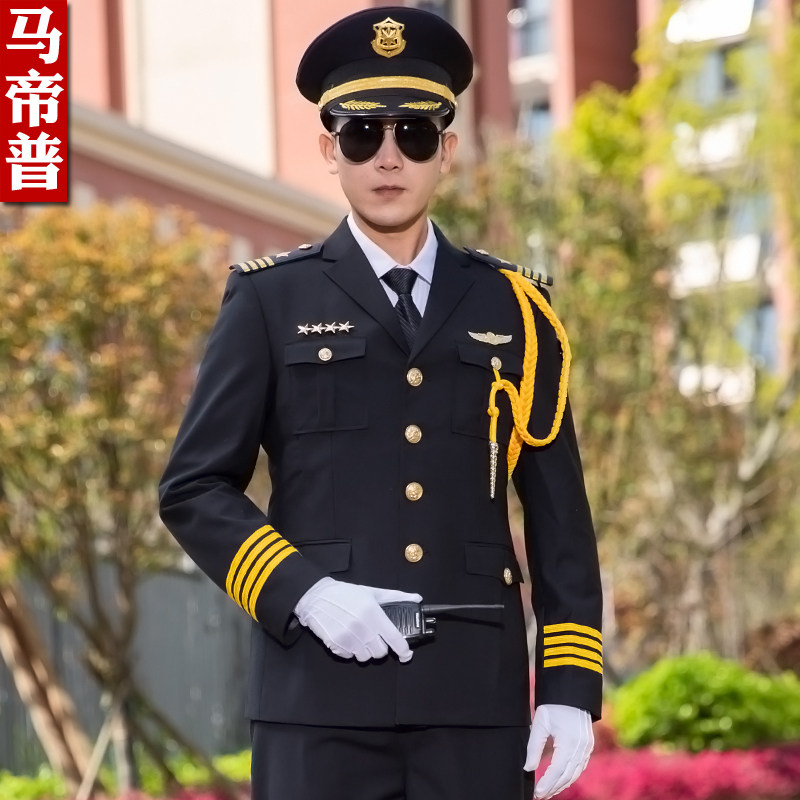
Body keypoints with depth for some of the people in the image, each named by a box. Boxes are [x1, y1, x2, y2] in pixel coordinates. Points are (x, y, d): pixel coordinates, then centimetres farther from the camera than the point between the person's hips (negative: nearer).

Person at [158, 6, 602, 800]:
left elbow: (559, 518, 11)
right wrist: (300, 593, -12)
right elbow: (193, 489, 3)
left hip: (476, 694, 2)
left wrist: (571, 686, 2)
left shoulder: (512, 310, 12)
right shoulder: (270, 302, 7)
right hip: (322, 691, -1)